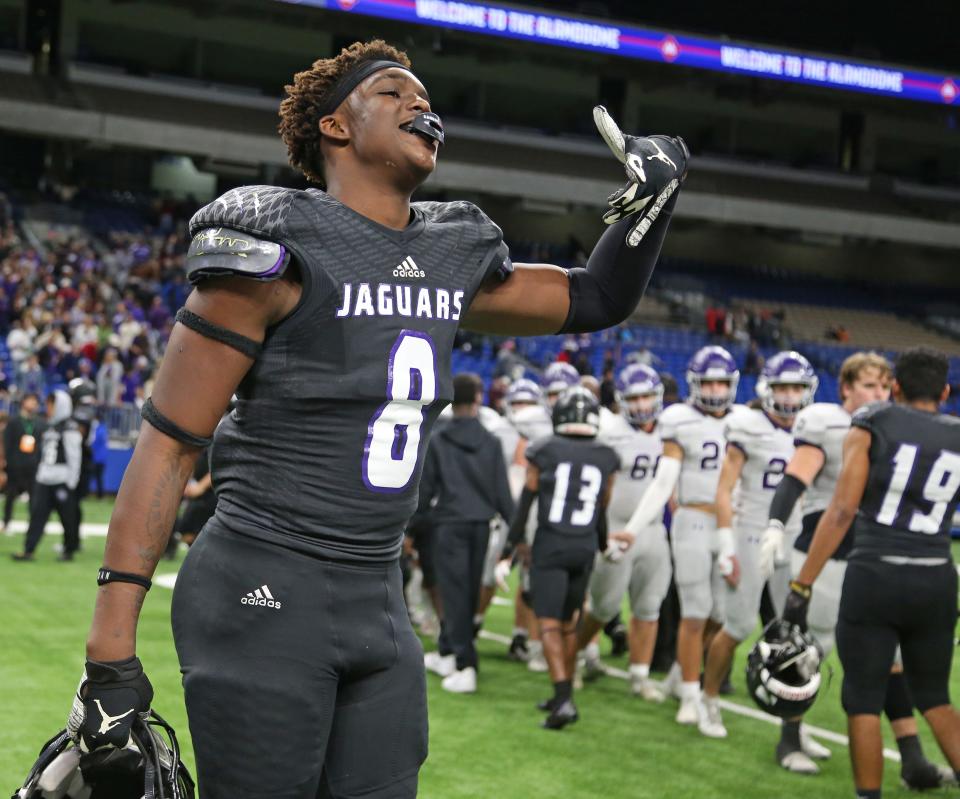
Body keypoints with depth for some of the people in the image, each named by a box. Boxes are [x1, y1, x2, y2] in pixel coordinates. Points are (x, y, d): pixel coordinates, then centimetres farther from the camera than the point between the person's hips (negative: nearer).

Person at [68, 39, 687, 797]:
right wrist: (112, 643, -16)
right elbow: (169, 443, -12)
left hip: (377, 603, 7)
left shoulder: (454, 258, 8)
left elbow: (594, 301, 24)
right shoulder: (279, 247, -12)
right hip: (263, 599, -7)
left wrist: (656, 195, 5)